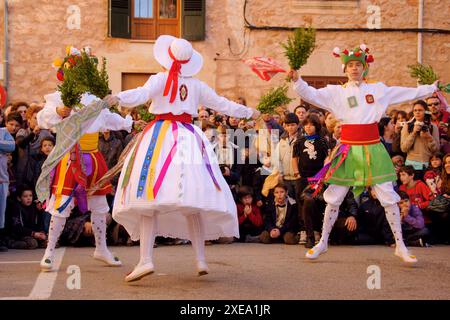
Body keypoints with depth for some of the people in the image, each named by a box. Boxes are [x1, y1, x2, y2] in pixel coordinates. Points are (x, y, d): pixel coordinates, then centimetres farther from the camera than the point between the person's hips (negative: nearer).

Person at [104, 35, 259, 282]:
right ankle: (200, 259, 5)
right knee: (191, 204, 8)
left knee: (149, 200, -6)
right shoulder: (197, 86, 12)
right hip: (188, 138, 3)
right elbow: (222, 105, 22)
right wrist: (248, 112, 38)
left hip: (161, 137, -3)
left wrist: (119, 98, -34)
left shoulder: (159, 79, 2)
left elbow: (142, 93, -19)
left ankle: (146, 259, -18)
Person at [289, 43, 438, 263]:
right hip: (348, 149, -1)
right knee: (334, 198, 6)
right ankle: (323, 242, 22)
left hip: (373, 149, 1)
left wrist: (433, 87, 15)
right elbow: (311, 95, -7)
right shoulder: (336, 92, 4)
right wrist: (297, 80, -22)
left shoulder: (378, 89, 8)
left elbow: (410, 93, 14)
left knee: (389, 197, 2)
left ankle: (400, 246, 12)